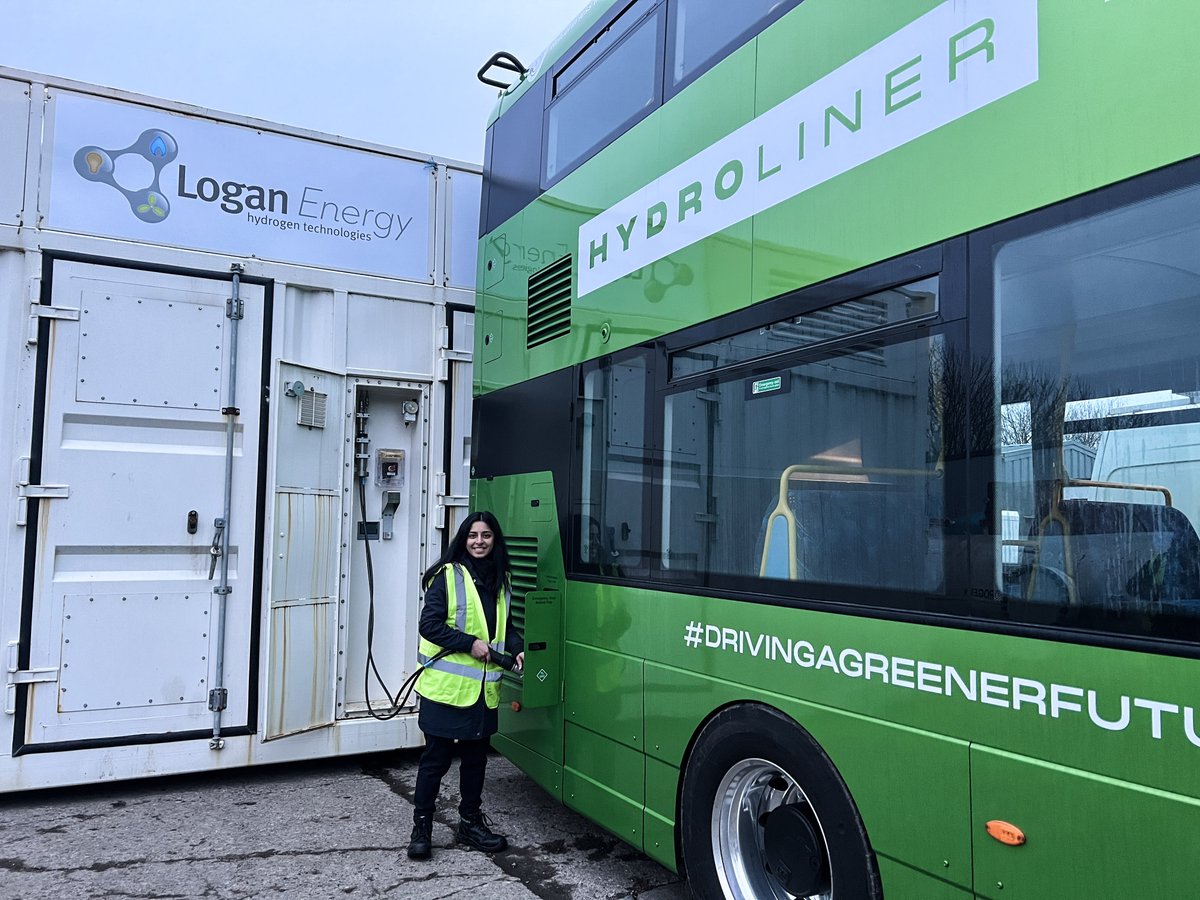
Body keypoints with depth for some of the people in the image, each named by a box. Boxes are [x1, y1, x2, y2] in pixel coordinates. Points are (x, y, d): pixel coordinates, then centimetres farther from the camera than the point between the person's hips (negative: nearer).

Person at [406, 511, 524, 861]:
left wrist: (517, 649, 1)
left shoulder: (502, 580, 10)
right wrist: (470, 643, -18)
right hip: (446, 686, -6)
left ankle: (471, 822, 30)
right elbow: (429, 625, -12)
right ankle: (421, 826, 18)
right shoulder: (448, 576, -9)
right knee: (436, 757, 2)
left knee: (476, 756, 16)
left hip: (483, 688, 6)